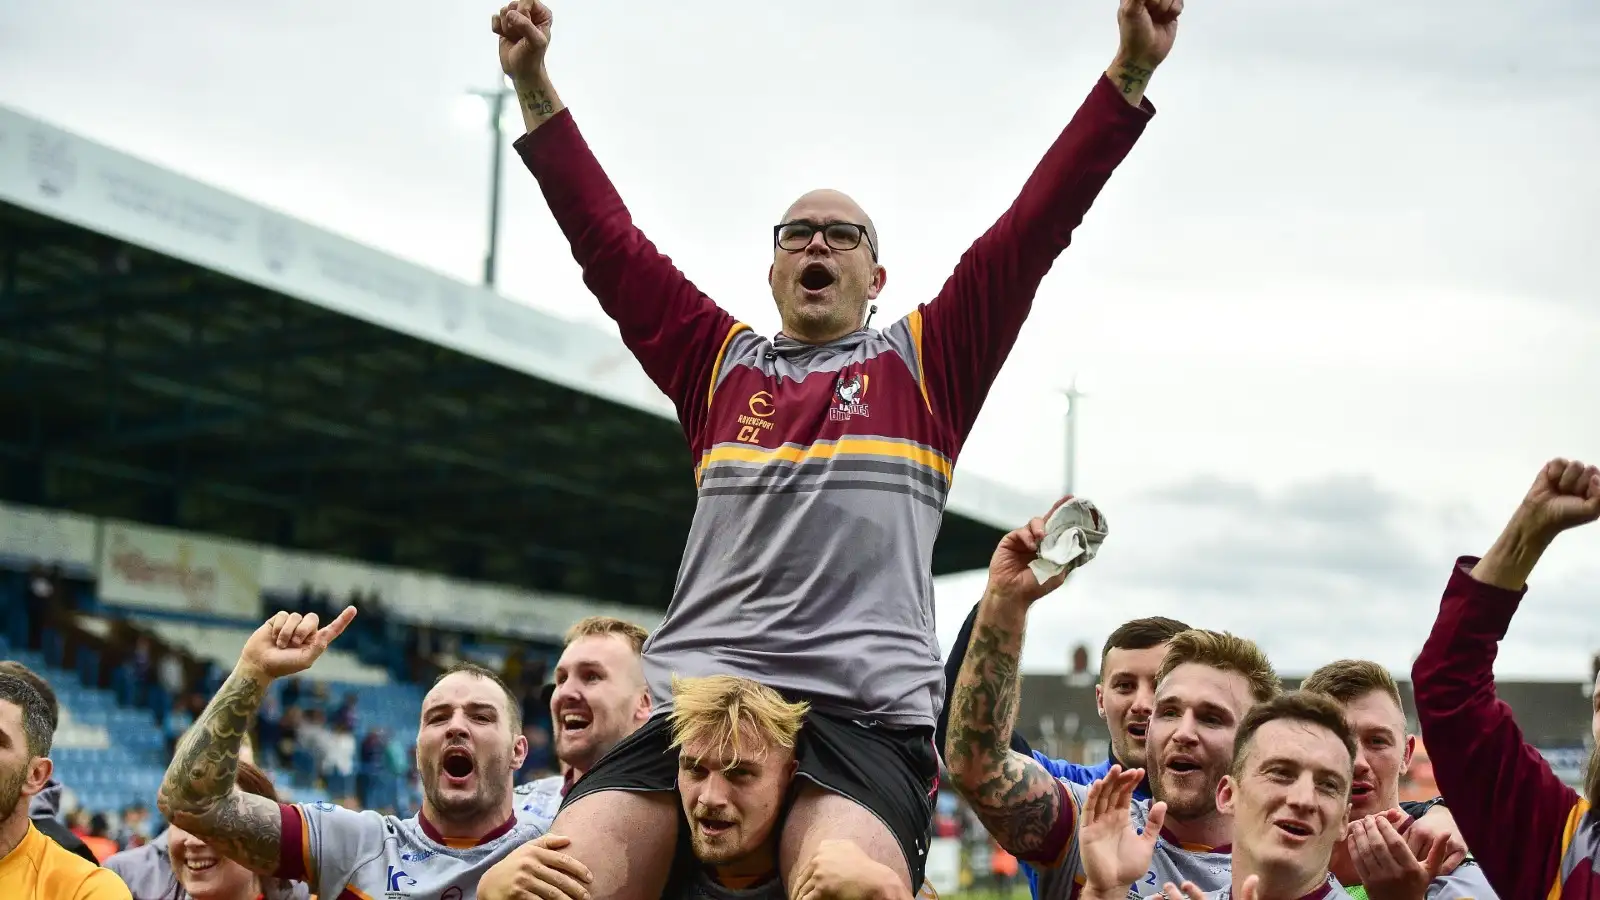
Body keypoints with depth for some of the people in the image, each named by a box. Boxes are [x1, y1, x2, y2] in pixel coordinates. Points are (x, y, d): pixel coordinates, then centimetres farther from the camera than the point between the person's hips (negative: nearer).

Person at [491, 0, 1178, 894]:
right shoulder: (721, 363, 25)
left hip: (866, 713, -2)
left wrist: (1130, 73, 6)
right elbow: (609, 242, 22)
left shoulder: (925, 363, 20)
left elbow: (1033, 231, 13)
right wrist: (535, 87, 16)